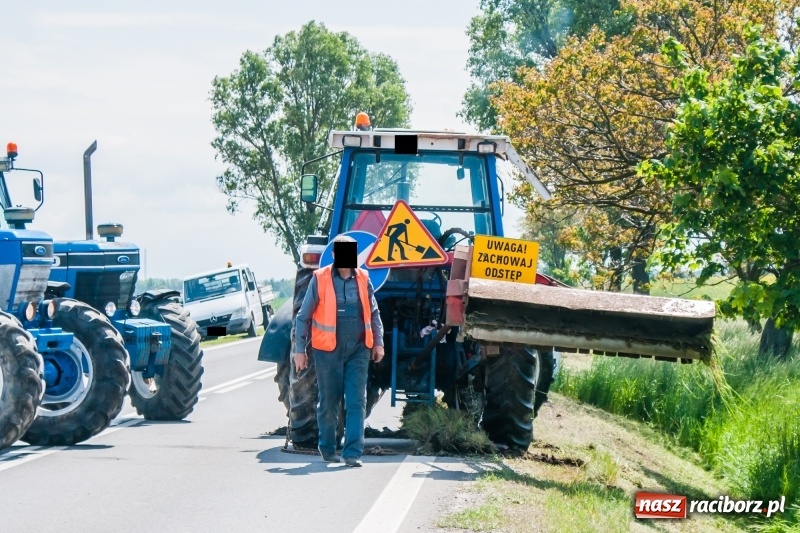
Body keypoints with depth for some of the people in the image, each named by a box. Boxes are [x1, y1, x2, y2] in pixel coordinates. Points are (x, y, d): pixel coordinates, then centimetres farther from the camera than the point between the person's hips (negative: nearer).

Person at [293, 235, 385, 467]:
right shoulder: (320, 279, -5)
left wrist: (378, 343, 9)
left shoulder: (363, 278, 4)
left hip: (358, 350, 2)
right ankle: (327, 448, 24)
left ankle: (353, 452, -4)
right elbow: (303, 317, 0)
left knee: (357, 402, -4)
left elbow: (373, 313, 15)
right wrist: (300, 350, -1)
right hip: (328, 350, -2)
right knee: (329, 402, 8)